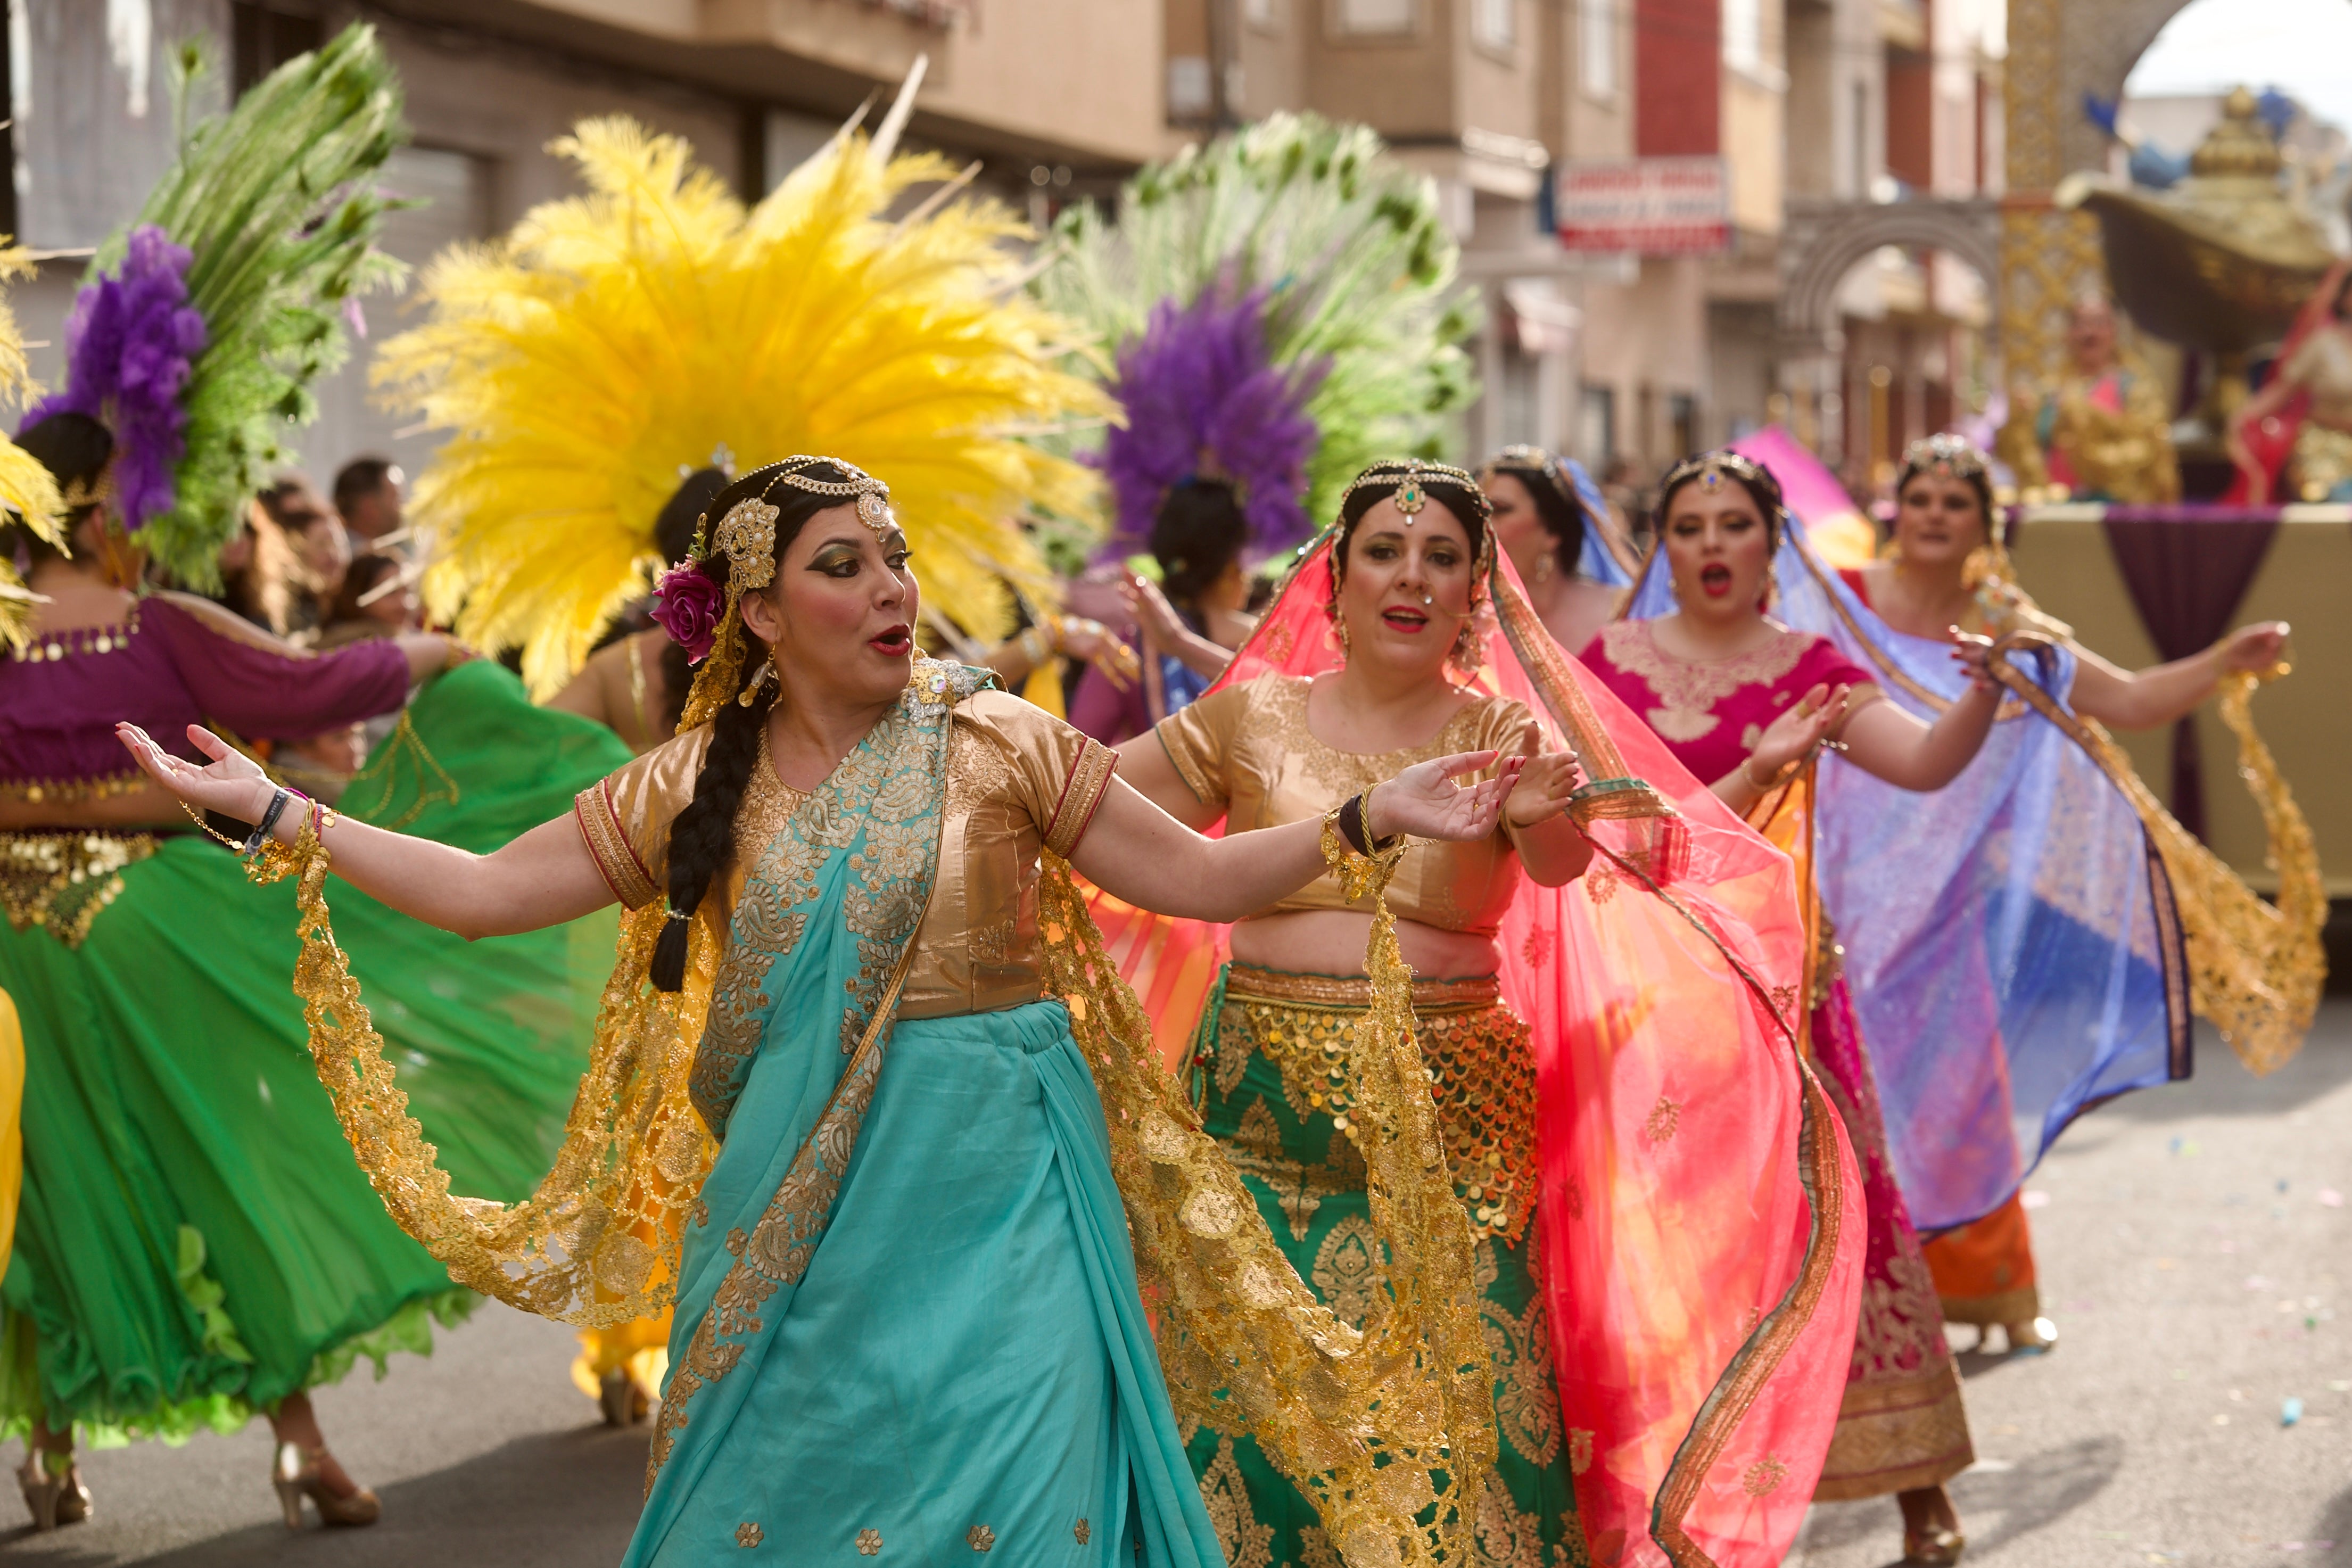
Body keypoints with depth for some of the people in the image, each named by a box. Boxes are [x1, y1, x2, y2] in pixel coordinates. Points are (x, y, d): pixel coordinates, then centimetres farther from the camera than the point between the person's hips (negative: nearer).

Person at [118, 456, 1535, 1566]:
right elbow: (481, 890, 5)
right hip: (798, 1216, 2)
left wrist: (1369, 819, -13)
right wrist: (271, 813, 0)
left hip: (994, 1206, -2)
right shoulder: (700, 789, 5)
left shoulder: (993, 744, -1)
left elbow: (1206, 878, 0)